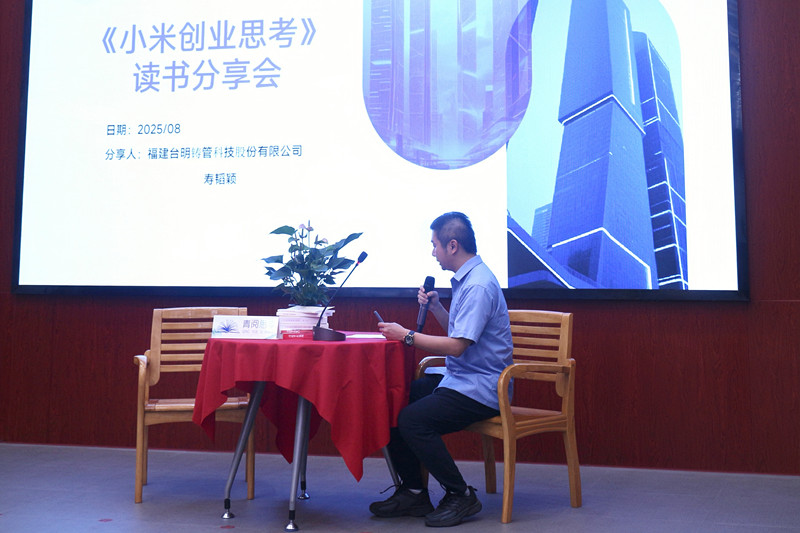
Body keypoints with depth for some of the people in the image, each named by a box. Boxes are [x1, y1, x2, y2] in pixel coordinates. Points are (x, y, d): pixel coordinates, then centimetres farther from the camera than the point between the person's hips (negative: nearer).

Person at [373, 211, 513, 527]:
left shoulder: (478, 285, -19)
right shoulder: (466, 279, 14)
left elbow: (457, 345, -25)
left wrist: (406, 335, -17)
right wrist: (435, 307, 8)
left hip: (479, 389, -10)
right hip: (459, 379, 10)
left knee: (413, 419, -26)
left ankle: (460, 496, -8)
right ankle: (413, 493, 9)